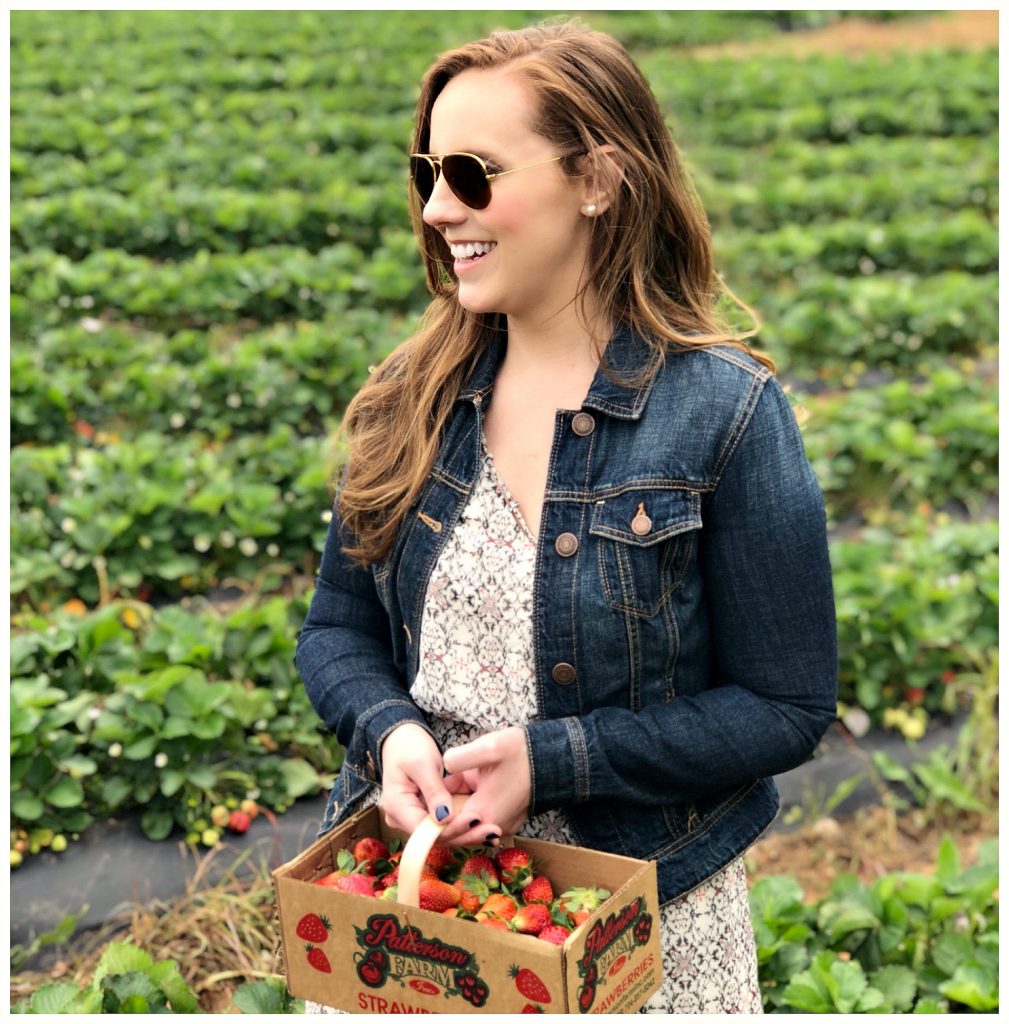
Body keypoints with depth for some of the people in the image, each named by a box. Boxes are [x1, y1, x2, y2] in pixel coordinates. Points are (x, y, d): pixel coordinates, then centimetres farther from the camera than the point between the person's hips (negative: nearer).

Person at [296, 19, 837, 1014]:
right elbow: (337, 627, 6)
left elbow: (785, 707, -12)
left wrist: (552, 761, -21)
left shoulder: (725, 412, -15)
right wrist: (390, 731, -16)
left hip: (639, 917, -3)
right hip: (409, 875, 4)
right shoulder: (409, 399, -1)